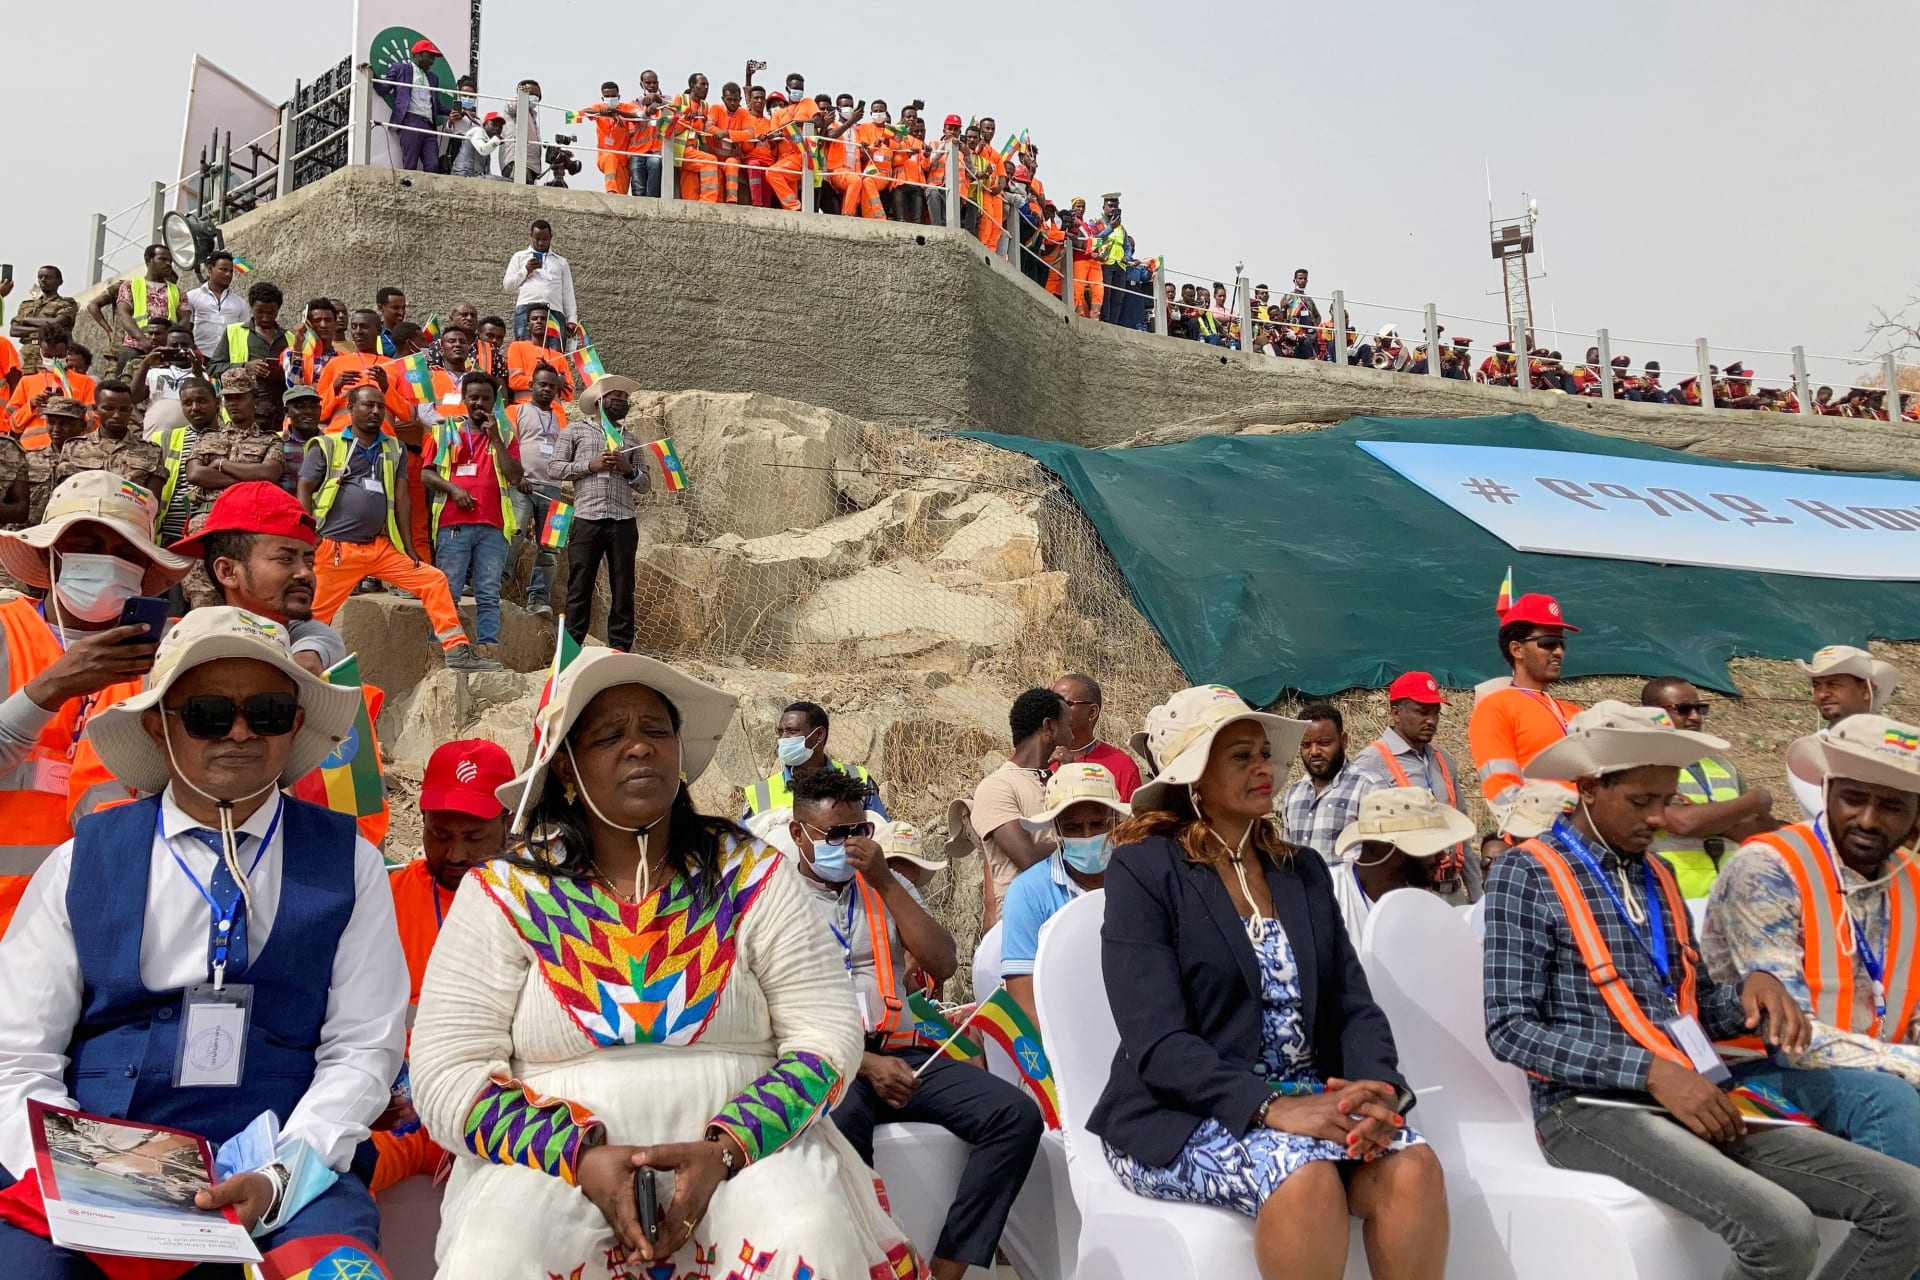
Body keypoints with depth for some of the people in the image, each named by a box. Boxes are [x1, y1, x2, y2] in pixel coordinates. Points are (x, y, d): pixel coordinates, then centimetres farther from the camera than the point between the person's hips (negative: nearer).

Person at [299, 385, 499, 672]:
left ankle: (457, 651, -5)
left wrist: (408, 547, 4)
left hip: (382, 547, 4)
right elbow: (304, 490, 2)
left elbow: (400, 497, 10)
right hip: (335, 548, -3)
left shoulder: (395, 449, 14)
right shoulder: (327, 446, 4)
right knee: (316, 615, 0)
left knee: (434, 580, -6)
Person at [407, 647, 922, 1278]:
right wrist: (580, 1154, -18)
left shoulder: (752, 876, 1)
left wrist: (724, 1149, -18)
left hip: (744, 1146, 0)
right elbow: (448, 1073, -4)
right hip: (553, 1156, 0)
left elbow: (827, 1033, -3)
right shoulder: (505, 893, 0)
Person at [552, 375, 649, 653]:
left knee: (623, 588, 2)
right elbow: (553, 467, 3)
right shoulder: (576, 430, 12)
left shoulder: (630, 439, 21)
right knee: (579, 587, -3)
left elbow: (645, 484, 17)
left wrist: (628, 469, -3)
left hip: (623, 522, 3)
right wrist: (590, 466, -7)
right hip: (586, 519, -3)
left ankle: (620, 647, 7)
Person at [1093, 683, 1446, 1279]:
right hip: (1182, 1115, -5)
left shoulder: (1304, 871, 12)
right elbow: (1158, 1044, -16)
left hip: (1307, 1100, 5)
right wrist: (1273, 1106, -28)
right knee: (1305, 1178, -33)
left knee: (1412, 1165, -23)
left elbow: (1355, 1005, 5)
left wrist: (1378, 1088, -16)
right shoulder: (1144, 868, -7)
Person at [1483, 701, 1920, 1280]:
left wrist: (1753, 988, -2)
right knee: (1782, 1230, -28)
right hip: (1590, 1108, -7)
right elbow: (1509, 1029, -13)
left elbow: (1697, 1005, 21)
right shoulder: (1526, 875, -7)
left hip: (1692, 1100, 7)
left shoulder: (1657, 877, 16)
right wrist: (1651, 1072, -18)